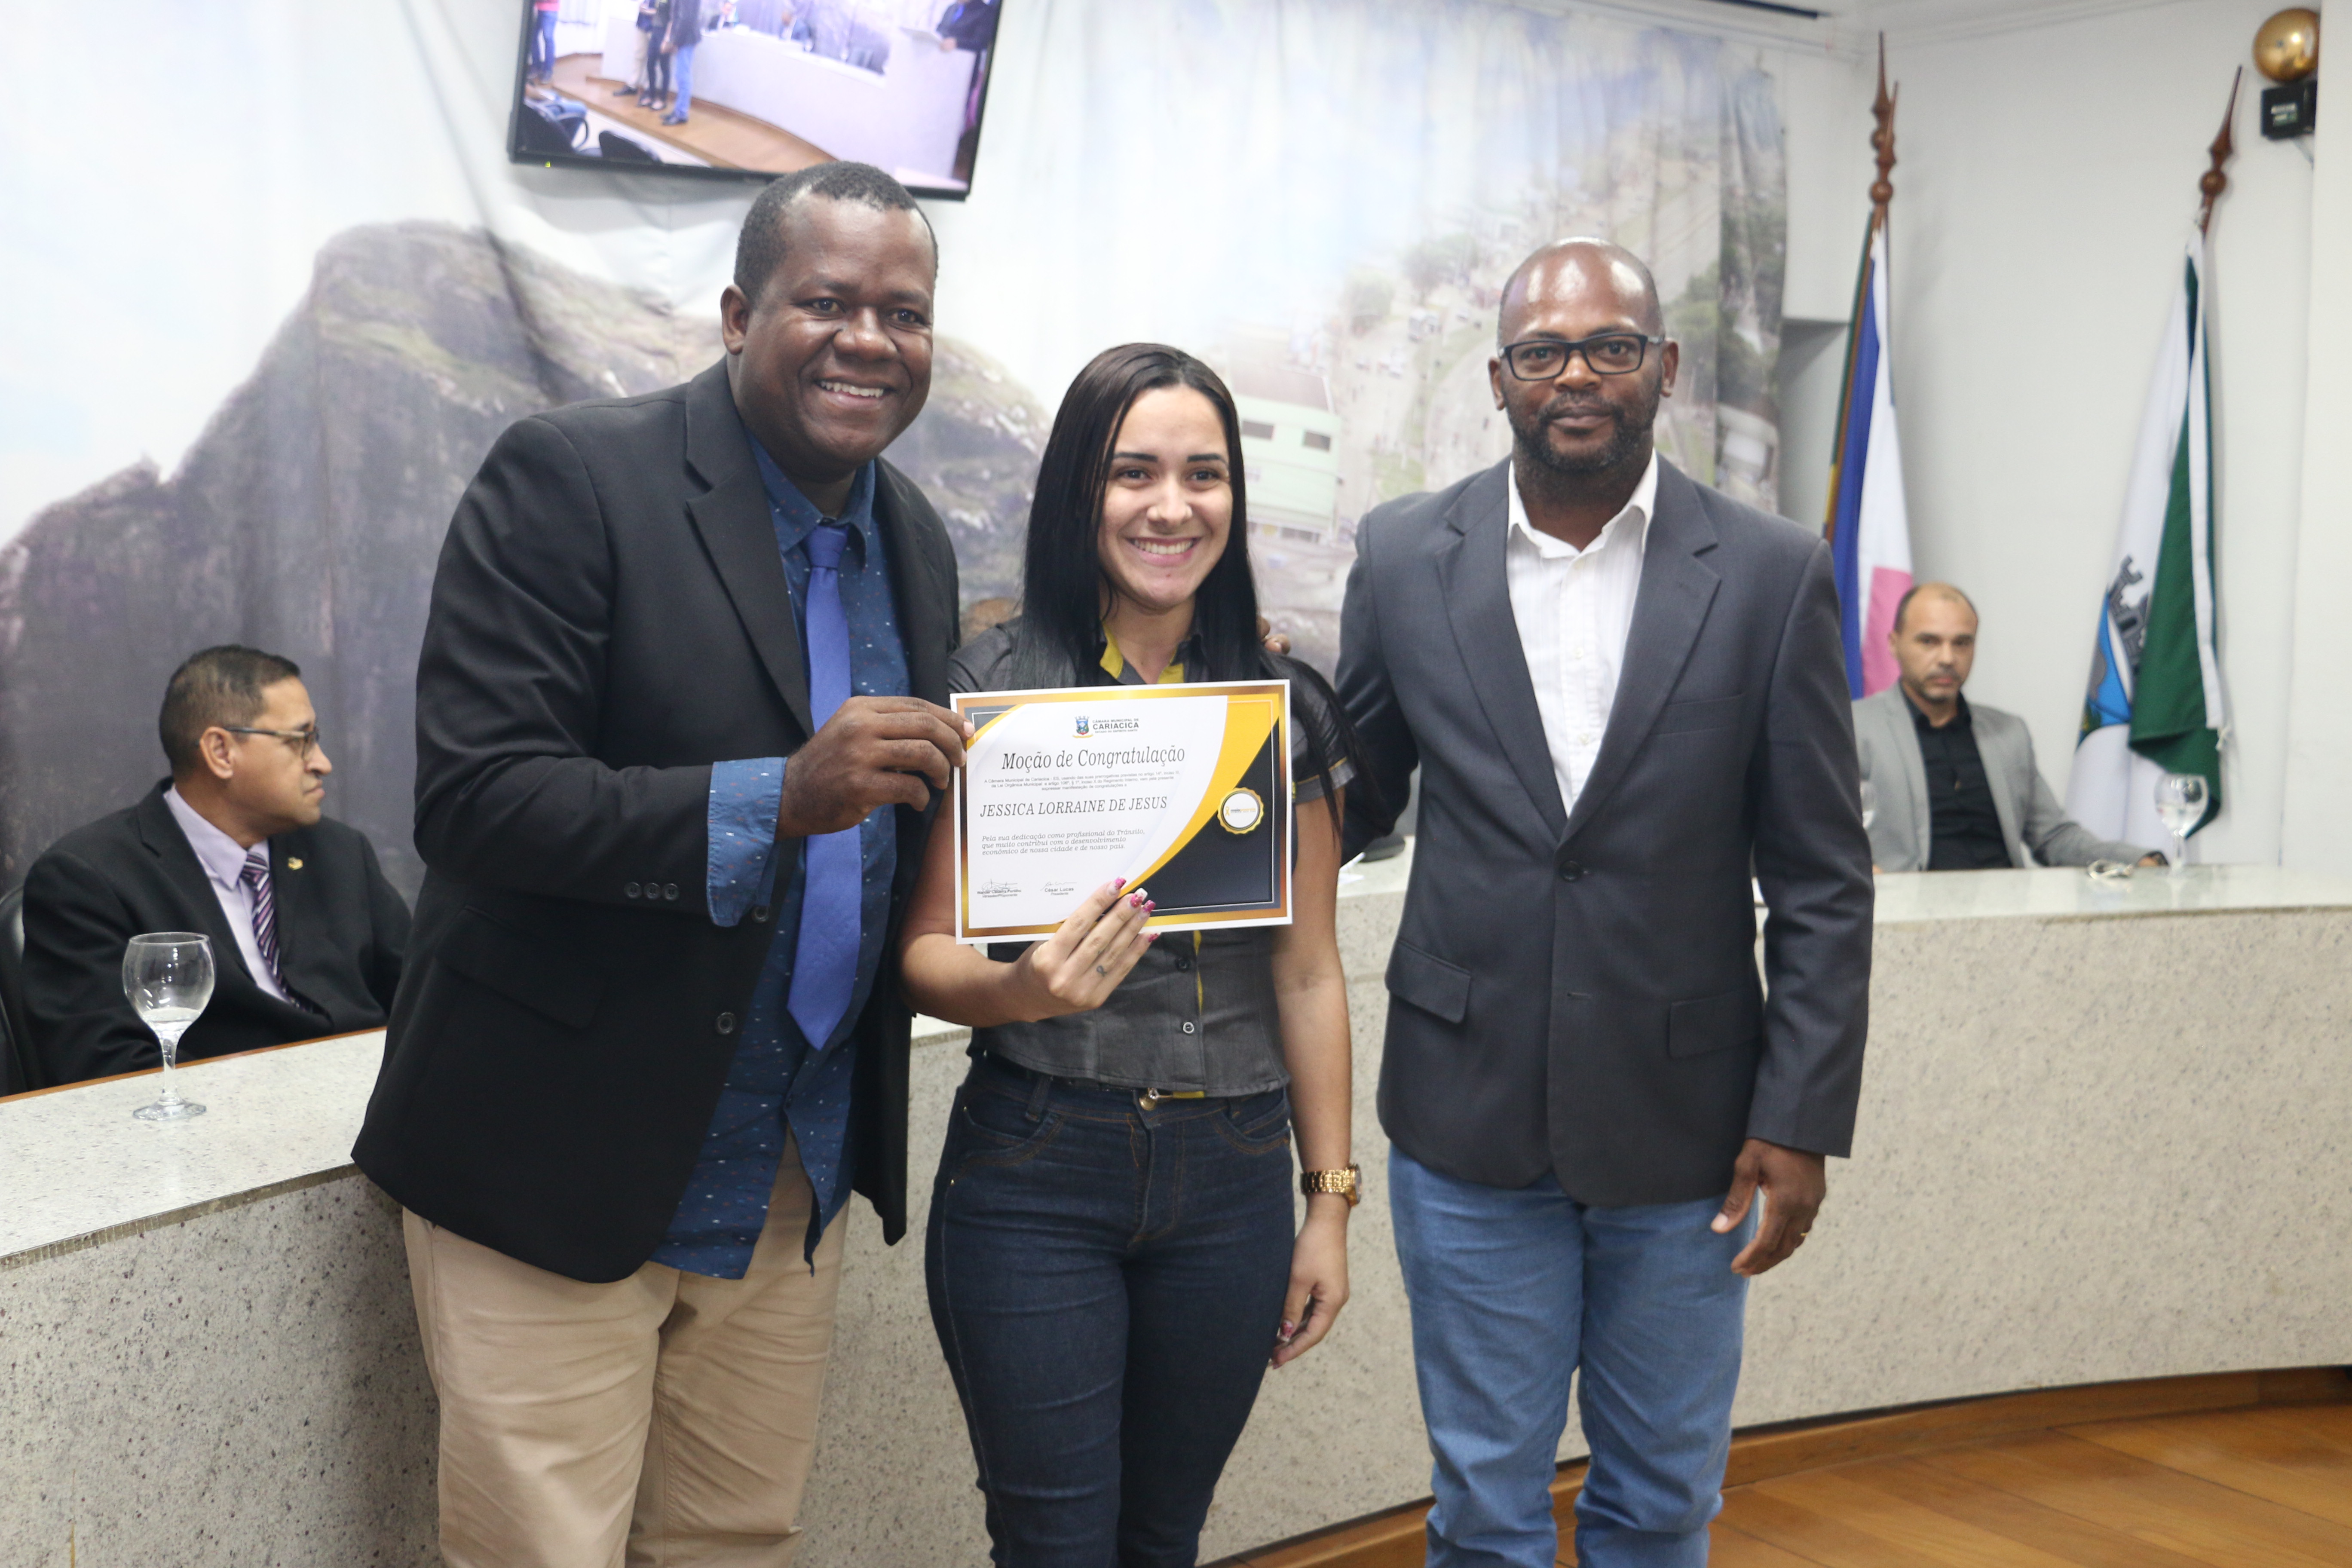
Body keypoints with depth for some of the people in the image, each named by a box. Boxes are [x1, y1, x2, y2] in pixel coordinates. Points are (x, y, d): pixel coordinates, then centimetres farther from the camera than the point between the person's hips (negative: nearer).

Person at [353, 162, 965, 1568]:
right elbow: (471, 800, -21)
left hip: (795, 1182, 6)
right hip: (563, 1172, -6)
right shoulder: (571, 480, -13)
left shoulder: (916, 541, 8)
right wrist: (779, 798, -30)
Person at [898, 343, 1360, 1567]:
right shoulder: (994, 684, -4)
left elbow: (1307, 972, 8)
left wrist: (1331, 1200, 7)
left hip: (1232, 1179, 3)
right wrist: (1020, 987, -26)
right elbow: (924, 949, -4)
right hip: (1034, 1171, -3)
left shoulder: (1287, 707, 4)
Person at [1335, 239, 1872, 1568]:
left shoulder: (1773, 574, -5)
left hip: (1683, 1119, 0)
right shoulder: (1404, 556, -1)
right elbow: (1353, 799, 10)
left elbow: (1824, 882, -3)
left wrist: (1800, 1120, -6)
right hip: (1470, 1111, 1)